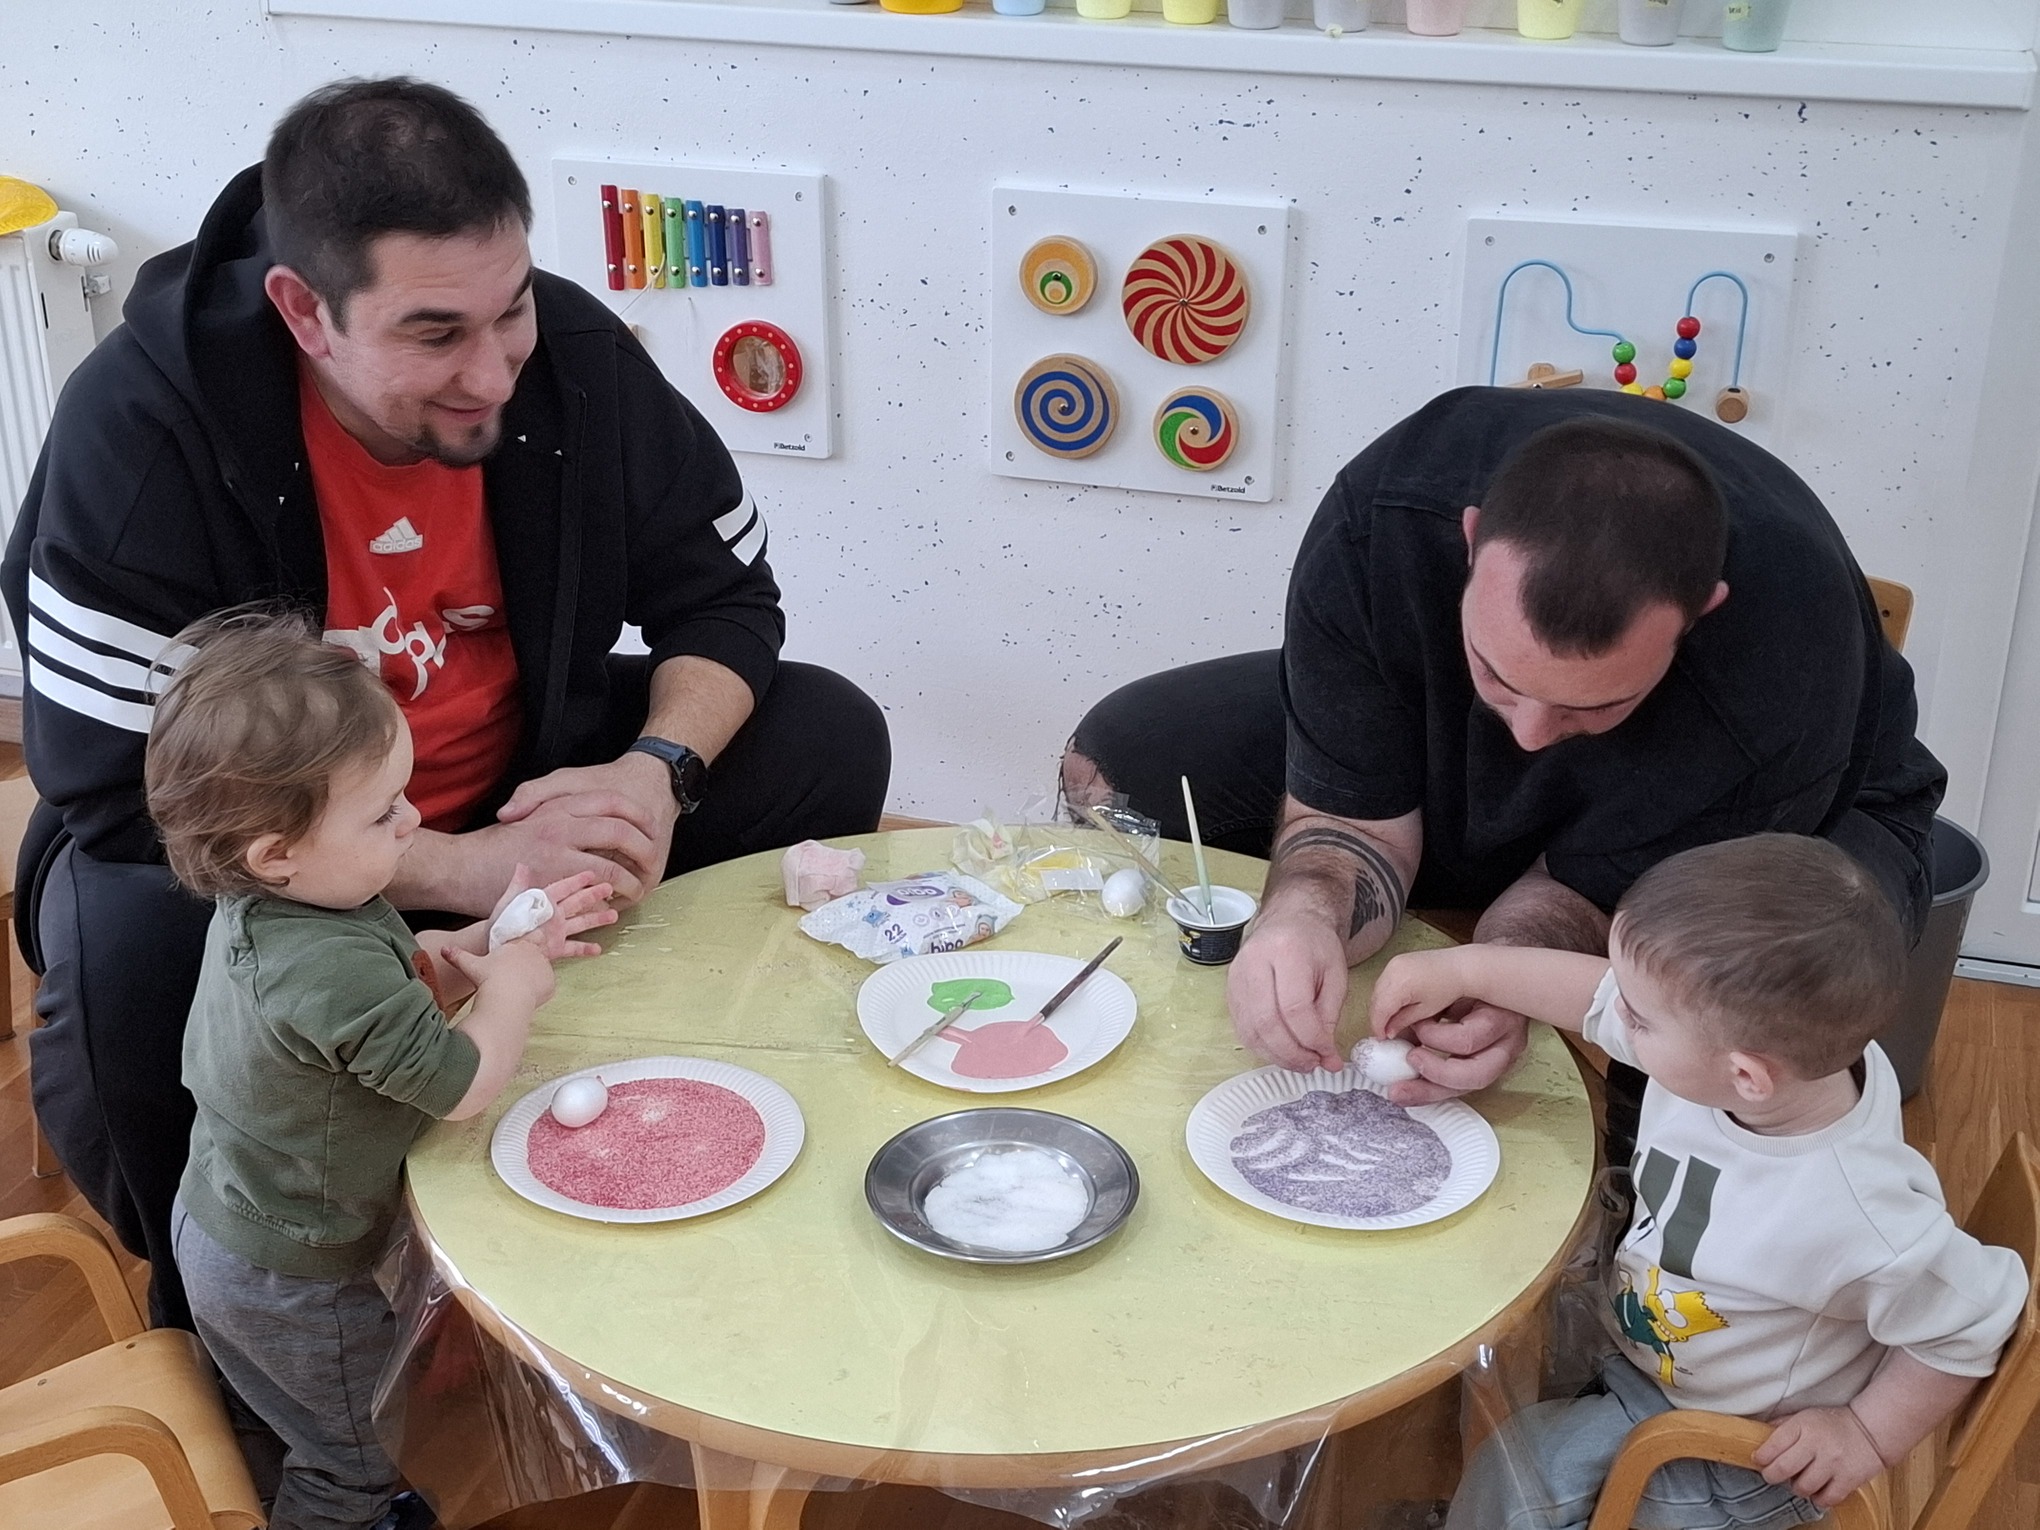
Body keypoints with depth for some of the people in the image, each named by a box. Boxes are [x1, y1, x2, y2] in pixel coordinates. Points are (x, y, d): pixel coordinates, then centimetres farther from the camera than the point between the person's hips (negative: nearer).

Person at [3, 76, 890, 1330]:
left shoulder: (575, 353, -16)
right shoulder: (145, 417, -27)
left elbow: (725, 594, -4)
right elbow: (121, 795, -28)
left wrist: (659, 773, -25)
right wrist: (467, 870, -35)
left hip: (528, 789, 4)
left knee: (829, 741, -12)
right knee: (130, 947, -36)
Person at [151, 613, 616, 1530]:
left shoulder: (260, 904, -11)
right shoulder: (338, 972, -41)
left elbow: (408, 976, 3)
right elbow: (461, 1085, -31)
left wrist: (484, 944, -13)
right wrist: (511, 989, -15)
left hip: (219, 1222, 9)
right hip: (300, 1283, -8)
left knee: (278, 1423, 34)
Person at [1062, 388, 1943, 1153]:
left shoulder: (1786, 651, -42)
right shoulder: (1381, 519, -36)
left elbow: (1594, 885, -28)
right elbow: (1354, 815, -26)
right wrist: (1305, 916, -48)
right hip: (1440, 758, 3)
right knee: (1112, 765, -8)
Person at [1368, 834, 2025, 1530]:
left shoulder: (1858, 1221, -38)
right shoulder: (1730, 1032, -22)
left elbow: (1976, 1321, -22)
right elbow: (1599, 994, -4)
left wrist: (1869, 1435, -14)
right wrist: (1463, 969, -3)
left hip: (1746, 1451, -6)